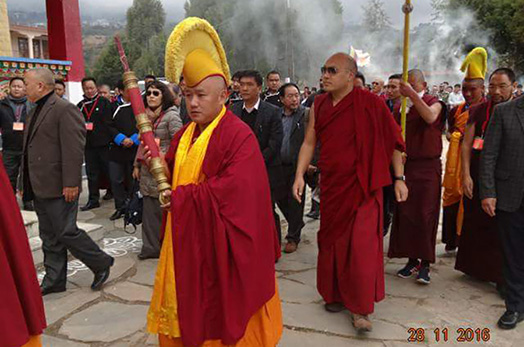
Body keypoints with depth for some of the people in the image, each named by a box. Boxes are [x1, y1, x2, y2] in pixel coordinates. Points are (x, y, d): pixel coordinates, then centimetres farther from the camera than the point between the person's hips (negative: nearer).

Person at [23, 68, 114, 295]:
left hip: (58, 187, -9)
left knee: (65, 232, -3)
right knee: (49, 237, 15)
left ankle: (101, 263, 16)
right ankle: (54, 280, 26)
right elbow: (31, 148, 20)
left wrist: (71, 183, -22)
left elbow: (74, 149, -20)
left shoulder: (65, 109, -14)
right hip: (40, 187, 9)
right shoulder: (35, 112, 16)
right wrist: (28, 183, 19)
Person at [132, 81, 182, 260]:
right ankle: (151, 246, 21)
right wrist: (137, 165, 19)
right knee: (149, 210, 10)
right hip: (147, 171, 7)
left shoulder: (171, 115, -9)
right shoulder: (147, 115, 14)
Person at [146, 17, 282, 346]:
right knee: (186, 309, 18)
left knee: (221, 312, 9)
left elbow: (233, 188, -24)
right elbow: (173, 173, 13)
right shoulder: (185, 134, 10)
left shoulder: (239, 135, -15)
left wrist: (181, 197, -18)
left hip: (220, 243, -7)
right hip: (185, 238, 7)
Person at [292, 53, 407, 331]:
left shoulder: (369, 103, -9)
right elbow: (309, 143, 8)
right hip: (330, 185, 5)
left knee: (361, 244, -3)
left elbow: (392, 140, -4)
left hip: (361, 187, -4)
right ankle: (336, 293, 33)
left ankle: (360, 308, 13)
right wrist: (300, 175, -2)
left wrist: (399, 178, -5)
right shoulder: (319, 105, 5)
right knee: (331, 240, 13)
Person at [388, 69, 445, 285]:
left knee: (425, 215, -4)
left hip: (428, 167, -4)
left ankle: (425, 263, 7)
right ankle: (412, 260, 17)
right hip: (405, 165, 4)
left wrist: (413, 95, -31)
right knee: (405, 214, 5)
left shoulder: (433, 103, -2)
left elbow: (430, 117, -26)